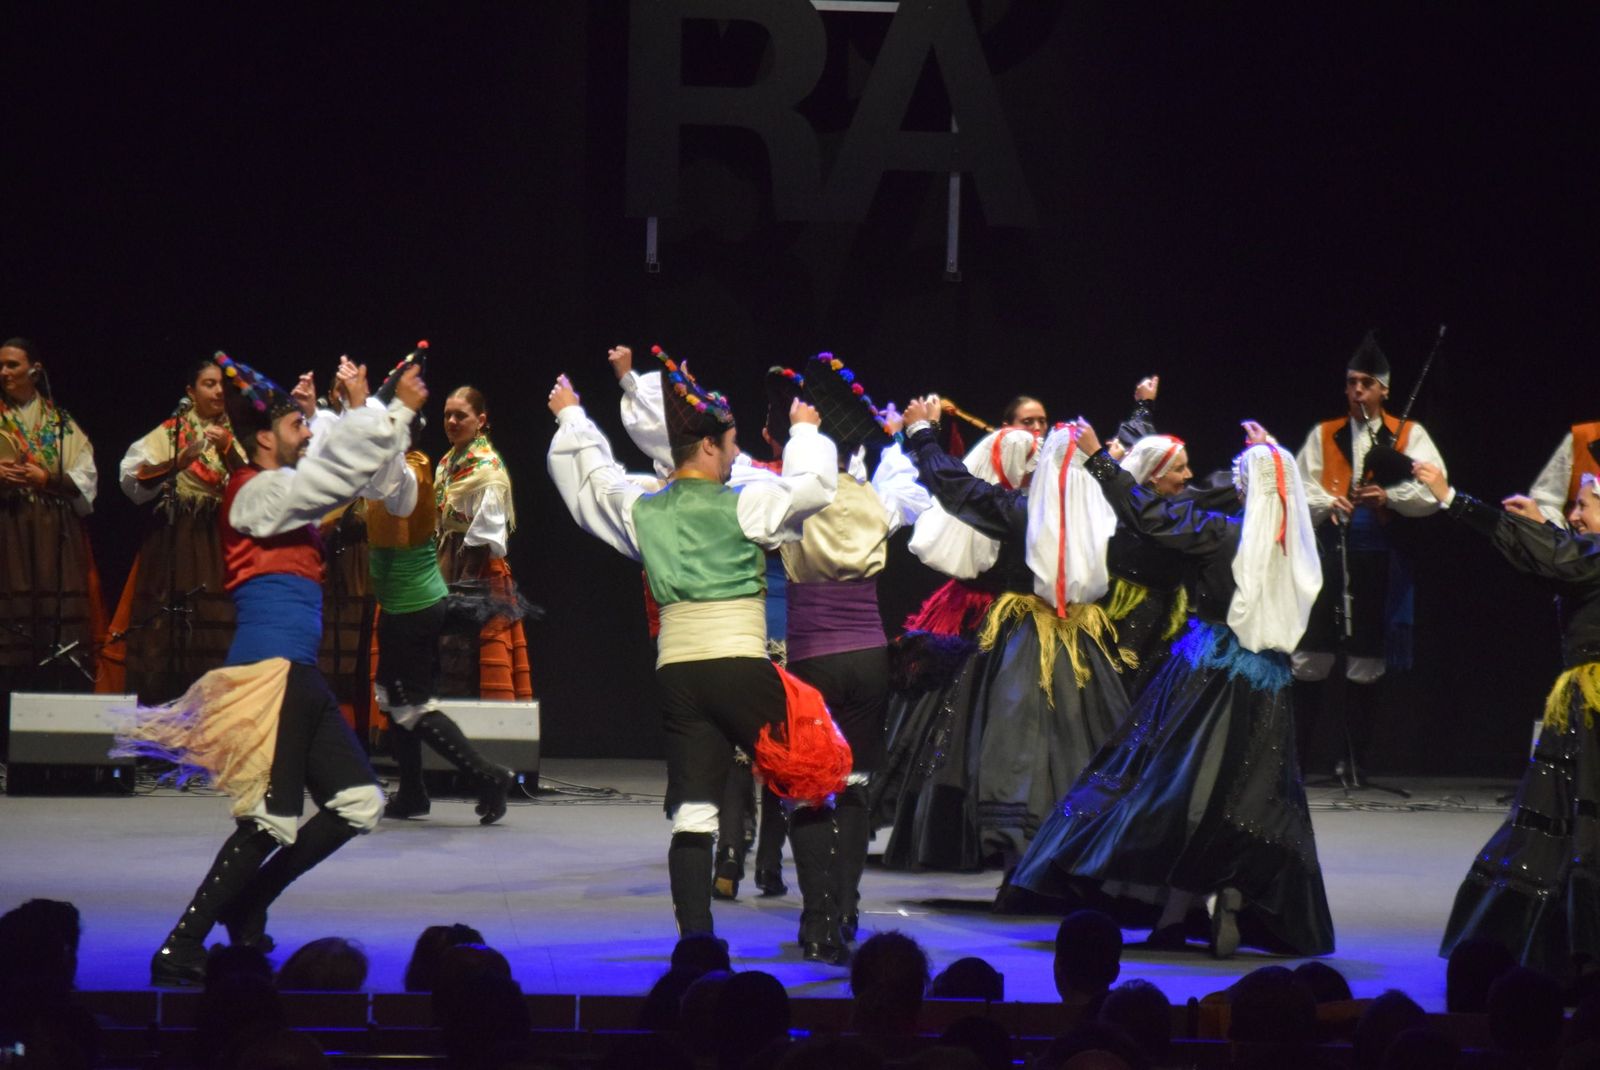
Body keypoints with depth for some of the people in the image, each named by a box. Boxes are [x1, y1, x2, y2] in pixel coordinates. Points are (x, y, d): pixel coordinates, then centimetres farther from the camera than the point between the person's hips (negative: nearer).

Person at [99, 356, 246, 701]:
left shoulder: (235, 436, 14)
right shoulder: (171, 432, 8)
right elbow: (132, 476, -5)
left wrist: (227, 451, -12)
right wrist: (178, 462, -16)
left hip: (221, 541, 2)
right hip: (175, 540, -2)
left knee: (218, 624, -9)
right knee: (168, 625, -9)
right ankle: (164, 708, -7)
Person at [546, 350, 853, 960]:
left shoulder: (641, 510, 8)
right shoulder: (743, 505, -7)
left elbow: (591, 475, 25)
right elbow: (814, 483, -1)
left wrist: (570, 418, 42)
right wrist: (805, 432, 18)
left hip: (676, 675, 5)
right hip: (742, 669, -4)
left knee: (691, 812, 4)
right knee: (807, 791, 8)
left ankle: (695, 940, -2)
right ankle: (820, 927, 3)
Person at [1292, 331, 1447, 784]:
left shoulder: (1409, 436, 6)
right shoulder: (1324, 435, 13)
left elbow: (1433, 492, -4)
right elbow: (1301, 489, 7)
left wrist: (1389, 495, -20)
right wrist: (1327, 504, -13)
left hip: (1379, 558, -1)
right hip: (1328, 554, 1)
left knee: (1366, 662, 3)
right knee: (1311, 658, -1)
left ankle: (1356, 763, 10)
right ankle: (1295, 758, 6)